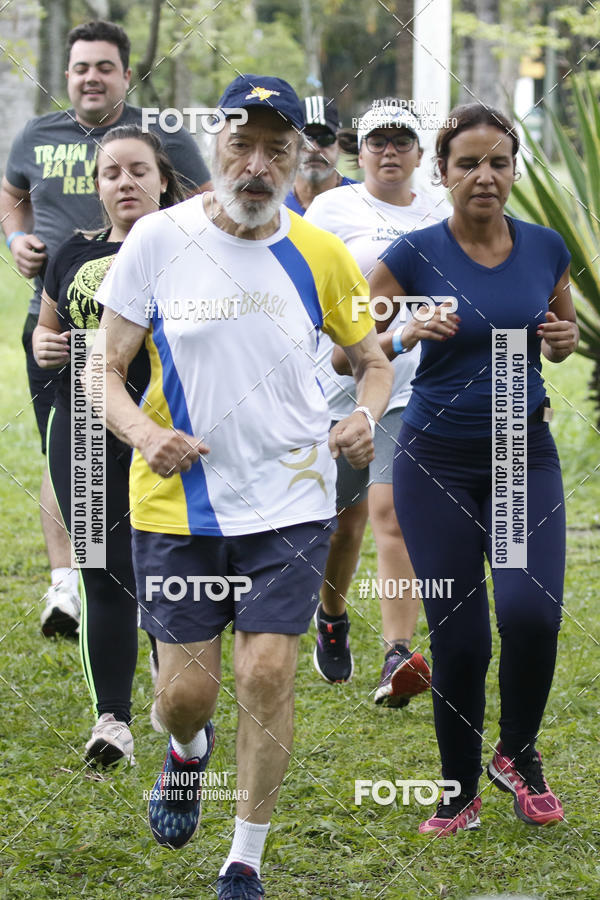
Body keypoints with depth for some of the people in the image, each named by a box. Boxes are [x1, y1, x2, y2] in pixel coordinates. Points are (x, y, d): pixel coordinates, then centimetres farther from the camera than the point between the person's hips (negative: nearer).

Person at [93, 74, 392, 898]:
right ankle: (189, 749, 40)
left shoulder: (320, 256, 0)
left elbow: (373, 361, 14)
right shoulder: (160, 240, -5)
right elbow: (106, 371, -1)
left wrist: (365, 416, -8)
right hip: (178, 501, 0)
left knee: (268, 676, -8)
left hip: (290, 499, 0)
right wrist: (144, 432, -20)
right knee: (185, 692, 2)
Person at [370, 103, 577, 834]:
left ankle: (517, 754, 7)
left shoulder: (545, 249, 0)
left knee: (530, 611, -19)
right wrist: (407, 336, -23)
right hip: (437, 463, -2)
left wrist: (563, 340, -6)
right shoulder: (414, 255, -9)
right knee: (459, 638, -3)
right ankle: (459, 791, 18)